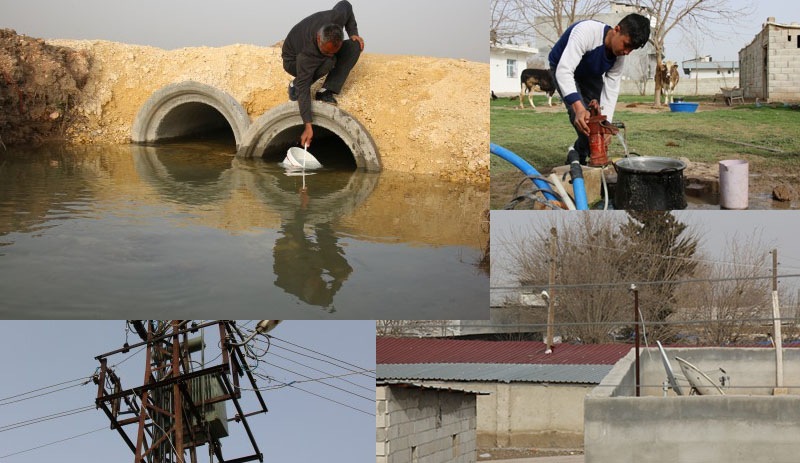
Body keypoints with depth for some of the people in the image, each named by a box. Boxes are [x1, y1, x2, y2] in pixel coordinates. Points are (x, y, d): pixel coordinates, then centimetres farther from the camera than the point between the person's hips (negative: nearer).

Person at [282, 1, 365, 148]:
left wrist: (353, 33, -14)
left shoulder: (337, 17, -34)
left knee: (355, 46, -19)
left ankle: (326, 91, -13)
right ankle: (295, 85, -11)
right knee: (327, 63, -38)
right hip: (293, 61, -6)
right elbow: (303, 89, -41)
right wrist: (308, 126, -45)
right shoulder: (308, 55, -44)